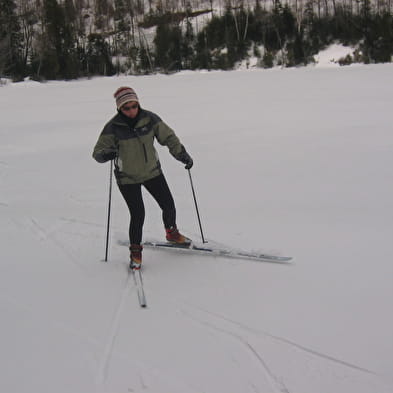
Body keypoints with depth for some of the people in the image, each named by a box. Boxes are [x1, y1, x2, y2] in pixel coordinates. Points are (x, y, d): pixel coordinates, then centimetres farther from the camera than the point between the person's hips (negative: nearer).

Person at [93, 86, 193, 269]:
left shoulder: (149, 119, -10)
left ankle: (172, 233, 40)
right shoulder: (113, 127, -18)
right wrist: (106, 154, -38)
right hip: (127, 178, -3)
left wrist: (182, 154, -5)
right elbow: (98, 151, -16)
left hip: (152, 172, 4)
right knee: (138, 214, -8)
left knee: (168, 205, 10)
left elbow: (168, 136, 0)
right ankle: (135, 250, 15)